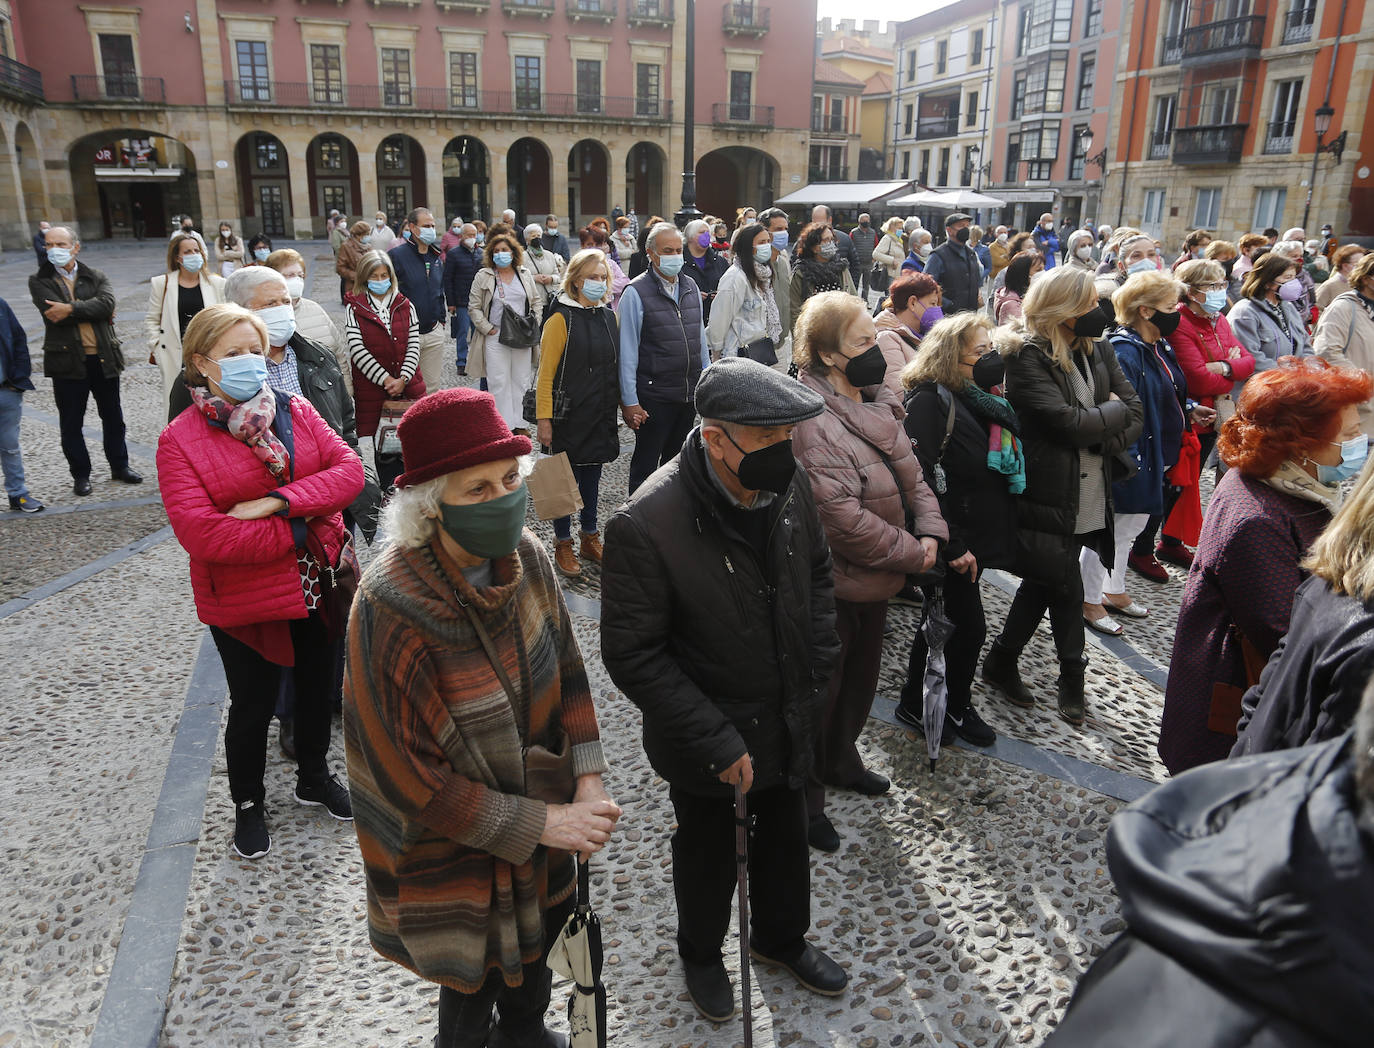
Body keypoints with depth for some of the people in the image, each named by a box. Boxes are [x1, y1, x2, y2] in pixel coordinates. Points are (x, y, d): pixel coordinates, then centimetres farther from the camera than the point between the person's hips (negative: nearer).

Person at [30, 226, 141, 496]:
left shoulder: (96, 277, 6)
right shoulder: (39, 282, 1)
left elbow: (108, 303, -14)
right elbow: (55, 315, -15)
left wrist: (71, 309, -21)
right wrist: (95, 310, -10)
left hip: (103, 358, 1)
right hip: (68, 361, -1)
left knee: (113, 416, 12)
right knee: (71, 422, 8)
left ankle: (119, 466, 28)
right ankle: (80, 474, 20)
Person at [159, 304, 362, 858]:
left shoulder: (295, 410, -1)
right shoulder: (180, 440, -13)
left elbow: (349, 468, -11)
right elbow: (202, 535, -23)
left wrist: (278, 501, -24)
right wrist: (296, 532, -21)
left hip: (317, 583, 4)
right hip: (245, 599, -4)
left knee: (317, 685, 21)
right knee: (253, 705, 13)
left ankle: (314, 776, 47)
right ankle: (248, 804, 39)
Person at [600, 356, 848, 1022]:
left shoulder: (789, 486, -14)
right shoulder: (645, 524, -31)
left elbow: (817, 572, 5)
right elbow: (632, 657, -25)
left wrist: (816, 670, -1)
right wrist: (717, 743, -22)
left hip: (787, 720, 5)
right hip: (704, 741, -5)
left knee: (785, 836, 27)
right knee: (707, 852, 21)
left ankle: (780, 937, 56)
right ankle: (701, 953, 52)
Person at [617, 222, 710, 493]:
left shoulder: (690, 288, 10)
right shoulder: (636, 293, -9)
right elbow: (627, 352, -10)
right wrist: (629, 401, -12)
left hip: (690, 393, 6)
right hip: (653, 397, -6)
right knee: (645, 464, 4)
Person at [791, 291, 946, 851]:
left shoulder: (875, 401, 3)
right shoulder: (812, 421, -27)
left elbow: (910, 474, 9)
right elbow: (842, 517, -31)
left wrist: (930, 532, -9)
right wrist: (912, 554, -20)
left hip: (876, 578, 9)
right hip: (833, 584, -9)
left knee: (861, 677, 26)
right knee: (820, 692, 8)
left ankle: (841, 761, 50)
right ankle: (805, 799, 28)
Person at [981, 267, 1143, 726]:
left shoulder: (1097, 349, 8)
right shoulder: (1027, 356, -15)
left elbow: (1135, 409, 5)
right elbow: (1068, 422, -22)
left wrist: (1105, 442, -13)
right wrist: (1114, 412, -5)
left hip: (1088, 494, 7)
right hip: (1050, 494, -7)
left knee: (1044, 582, 15)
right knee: (1066, 587, 1)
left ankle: (1001, 662, 30)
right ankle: (1071, 675, 23)